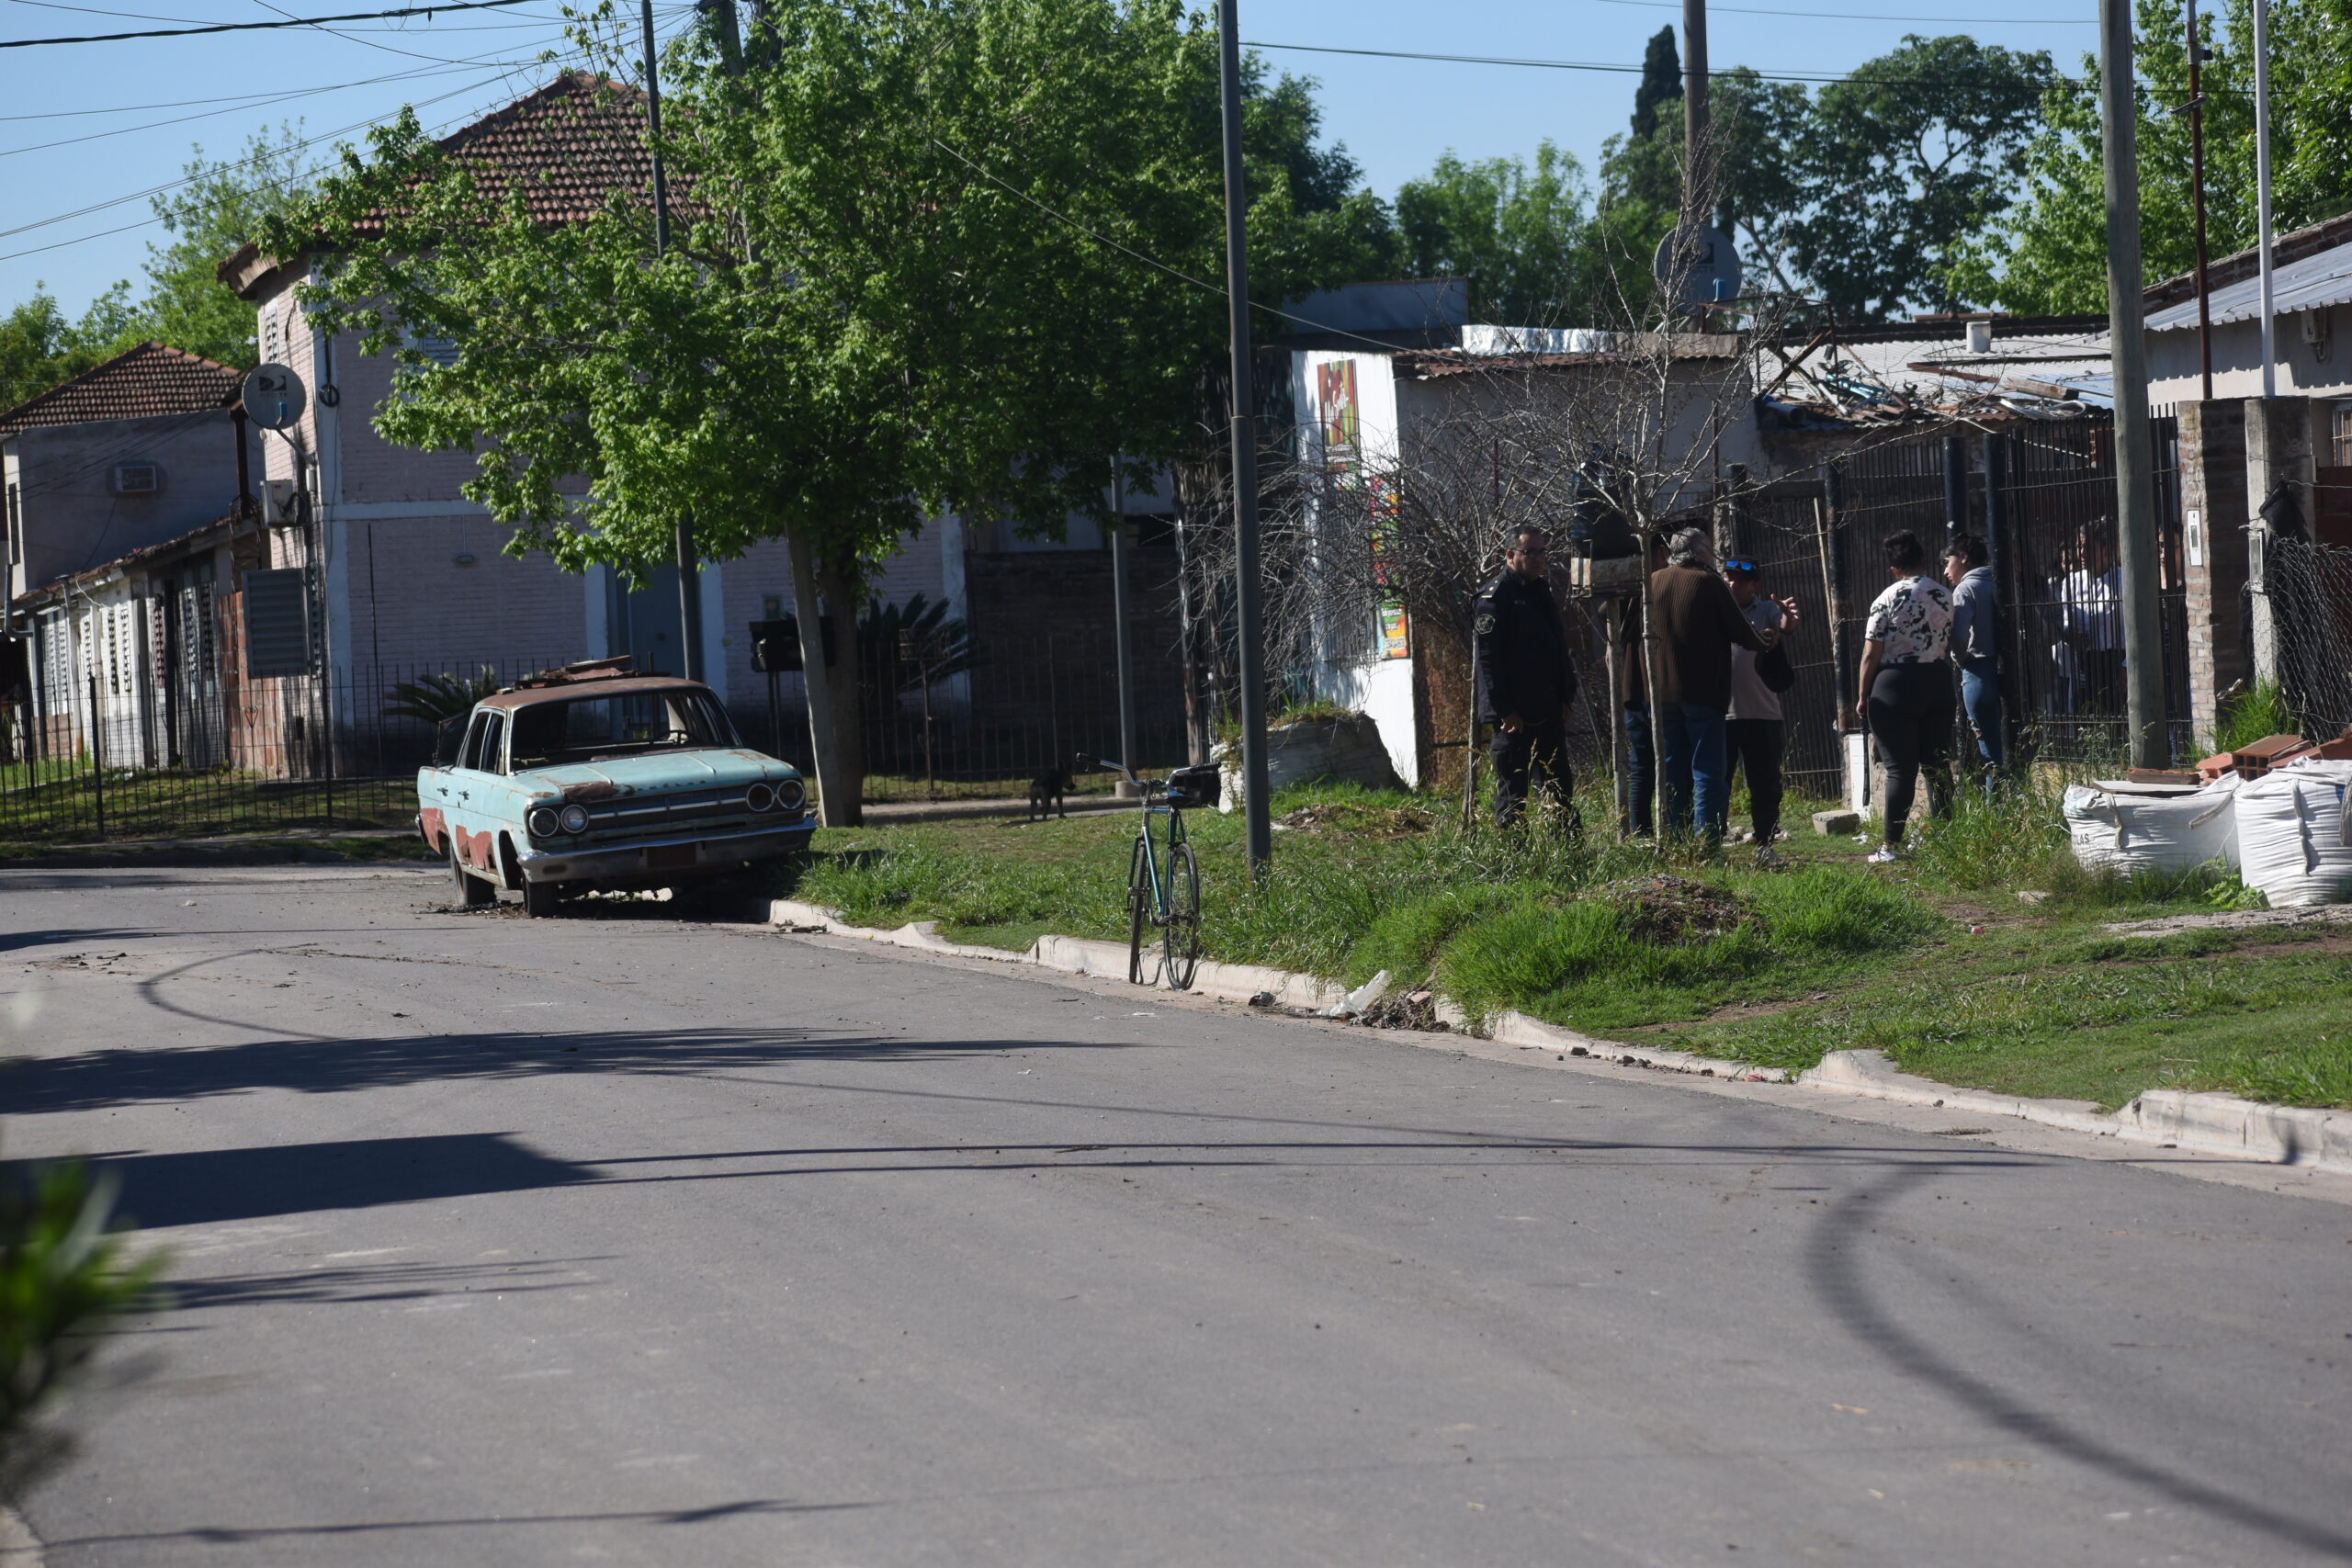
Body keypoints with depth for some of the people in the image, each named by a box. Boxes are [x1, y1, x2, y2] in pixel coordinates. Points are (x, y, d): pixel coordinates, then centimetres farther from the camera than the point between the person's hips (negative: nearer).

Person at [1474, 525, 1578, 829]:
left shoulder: (1541, 591, 16)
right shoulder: (1495, 595, -10)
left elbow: (1559, 649, 23)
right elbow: (1489, 657, -16)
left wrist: (1564, 698, 14)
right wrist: (1505, 710, -20)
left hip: (1549, 712, 8)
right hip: (1515, 716, -8)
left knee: (1558, 789, 12)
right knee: (1512, 791, -3)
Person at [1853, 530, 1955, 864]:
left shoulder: (1887, 599, -8)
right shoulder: (1946, 596, 5)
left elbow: (1871, 654, -8)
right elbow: (1951, 646, 7)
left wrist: (1863, 695, 1)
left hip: (1896, 685, -4)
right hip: (1938, 682, 4)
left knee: (1900, 769, -3)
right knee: (1937, 765, 10)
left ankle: (1892, 845, -3)